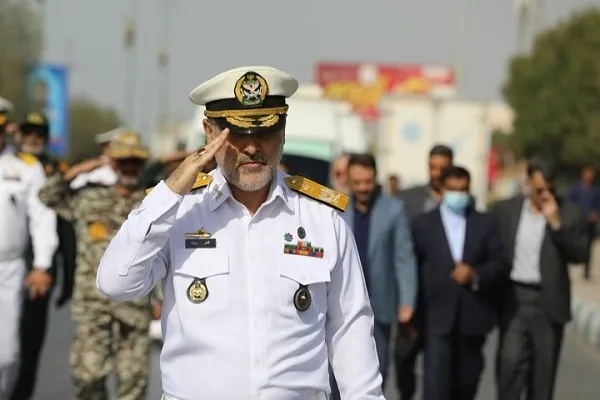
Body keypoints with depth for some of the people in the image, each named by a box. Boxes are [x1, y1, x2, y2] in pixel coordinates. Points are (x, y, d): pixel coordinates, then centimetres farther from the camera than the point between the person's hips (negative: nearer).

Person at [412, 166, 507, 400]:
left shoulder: (485, 224, 8)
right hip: (437, 317, -2)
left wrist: (475, 274, -15)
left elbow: (500, 265, 4)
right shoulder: (423, 224, 4)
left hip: (473, 317, 2)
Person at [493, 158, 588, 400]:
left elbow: (580, 255, -10)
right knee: (511, 360, -11)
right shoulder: (505, 210, 4)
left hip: (549, 301, 0)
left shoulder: (570, 214, -1)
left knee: (544, 368, 5)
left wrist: (556, 223, -19)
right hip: (514, 298, 0)